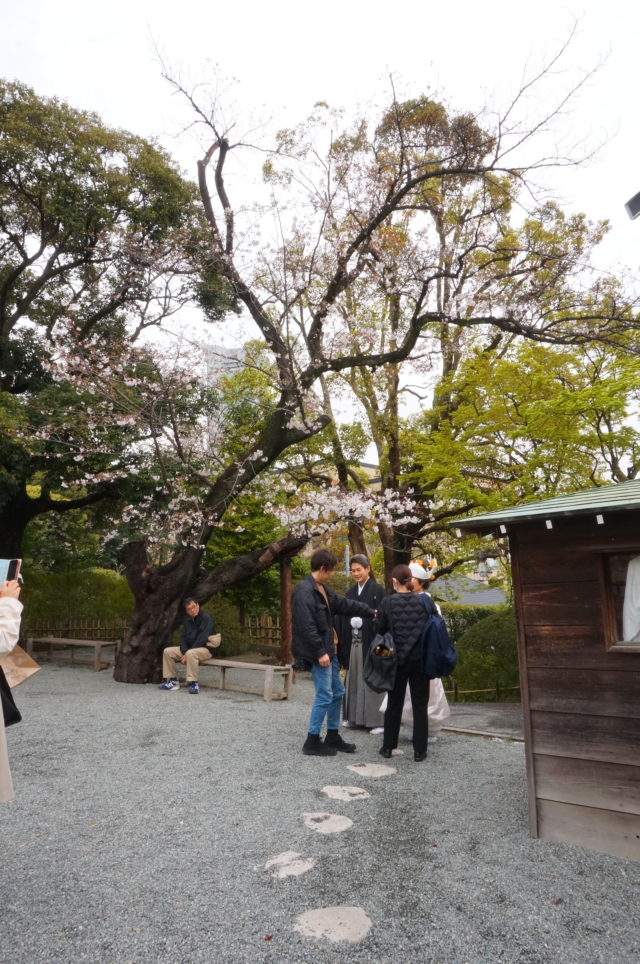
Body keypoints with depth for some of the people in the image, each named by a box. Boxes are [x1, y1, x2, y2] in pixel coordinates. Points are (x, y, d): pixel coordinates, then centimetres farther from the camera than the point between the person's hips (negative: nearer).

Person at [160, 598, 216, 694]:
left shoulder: (206, 617, -16)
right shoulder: (186, 619, 7)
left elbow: (202, 639, -22)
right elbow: (183, 637, 4)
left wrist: (187, 653, -22)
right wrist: (184, 652, -14)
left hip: (205, 648, -8)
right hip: (189, 648, 8)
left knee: (191, 653, -38)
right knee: (168, 651, -3)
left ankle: (194, 683, -29)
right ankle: (172, 681, 1)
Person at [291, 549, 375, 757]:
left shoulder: (321, 589, 13)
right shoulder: (304, 591, -19)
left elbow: (345, 604, 21)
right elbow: (306, 626, -24)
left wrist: (371, 612, 22)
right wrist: (320, 652, -23)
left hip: (329, 650, 10)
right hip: (318, 653, -10)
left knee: (337, 692, 16)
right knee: (325, 695, -4)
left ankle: (332, 736, 28)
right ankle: (312, 742, 8)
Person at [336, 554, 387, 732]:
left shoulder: (378, 591, -4)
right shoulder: (349, 593, 13)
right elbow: (342, 618, 11)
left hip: (370, 642, -5)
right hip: (352, 642, 6)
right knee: (353, 680, 12)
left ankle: (377, 720, 7)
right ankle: (354, 717, 23)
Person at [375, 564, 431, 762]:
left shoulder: (388, 602, -7)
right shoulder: (423, 601, -4)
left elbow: (380, 631, -1)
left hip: (397, 659, 0)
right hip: (420, 659, 0)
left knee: (394, 703, 13)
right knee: (420, 705, 7)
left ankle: (388, 746, 20)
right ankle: (419, 751, 10)